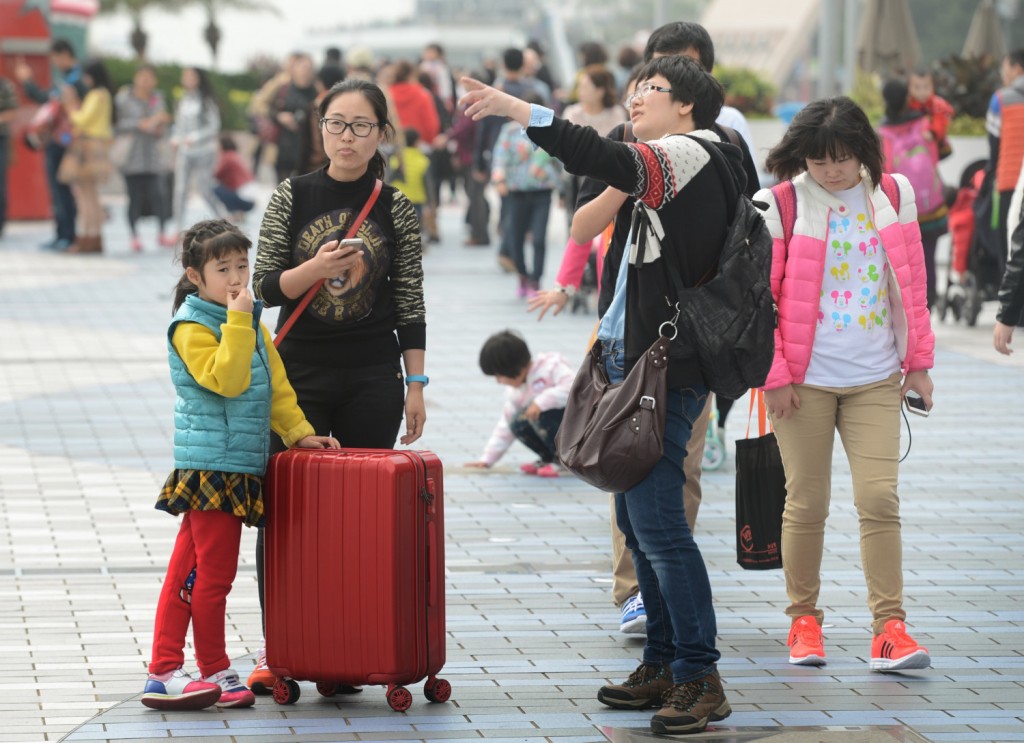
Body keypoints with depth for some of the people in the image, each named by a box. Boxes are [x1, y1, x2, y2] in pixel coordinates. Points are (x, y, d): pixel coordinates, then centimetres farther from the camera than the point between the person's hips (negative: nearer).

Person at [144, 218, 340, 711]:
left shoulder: (252, 322, 15)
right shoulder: (191, 327, -11)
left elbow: (275, 382, 19)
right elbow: (226, 379, -23)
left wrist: (298, 432, 12)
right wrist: (237, 321, -24)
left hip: (241, 465, 8)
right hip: (211, 463, -8)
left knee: (187, 573, 9)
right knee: (214, 574, -2)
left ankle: (165, 673, 10)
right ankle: (215, 671, 8)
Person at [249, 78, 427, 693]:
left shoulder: (396, 209, 3)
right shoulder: (292, 197, 3)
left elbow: (411, 303, 4)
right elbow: (266, 286, 1)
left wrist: (416, 386, 1)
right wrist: (316, 268, -18)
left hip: (373, 378, 0)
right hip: (299, 373, 0)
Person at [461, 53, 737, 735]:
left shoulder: (691, 155, -10)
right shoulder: (666, 165, 21)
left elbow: (608, 160, -28)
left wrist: (518, 109, -30)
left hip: (666, 370, -11)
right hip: (635, 362, 11)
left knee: (657, 521, -12)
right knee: (637, 519, 14)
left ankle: (701, 679, -10)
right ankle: (664, 666, 21)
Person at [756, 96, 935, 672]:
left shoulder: (893, 197, 5)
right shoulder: (780, 207, -5)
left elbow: (912, 283, 11)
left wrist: (919, 360, 9)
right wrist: (774, 374, -7)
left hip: (876, 380, 2)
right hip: (804, 381, -2)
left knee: (880, 496, -7)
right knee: (807, 502, 4)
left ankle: (889, 628, -5)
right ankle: (805, 618, 19)